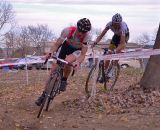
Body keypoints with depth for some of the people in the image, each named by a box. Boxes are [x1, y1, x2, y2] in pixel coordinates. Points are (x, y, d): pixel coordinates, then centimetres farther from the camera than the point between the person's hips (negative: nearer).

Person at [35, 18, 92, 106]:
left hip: (78, 50, -1)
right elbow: (57, 44, -25)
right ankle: (44, 94, 7)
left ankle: (64, 80, -7)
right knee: (53, 70, -6)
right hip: (66, 46, 2)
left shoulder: (87, 36, -33)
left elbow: (83, 54, -31)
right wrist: (50, 52, -43)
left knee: (67, 61, -36)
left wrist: (78, 62, -50)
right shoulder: (68, 30, -32)